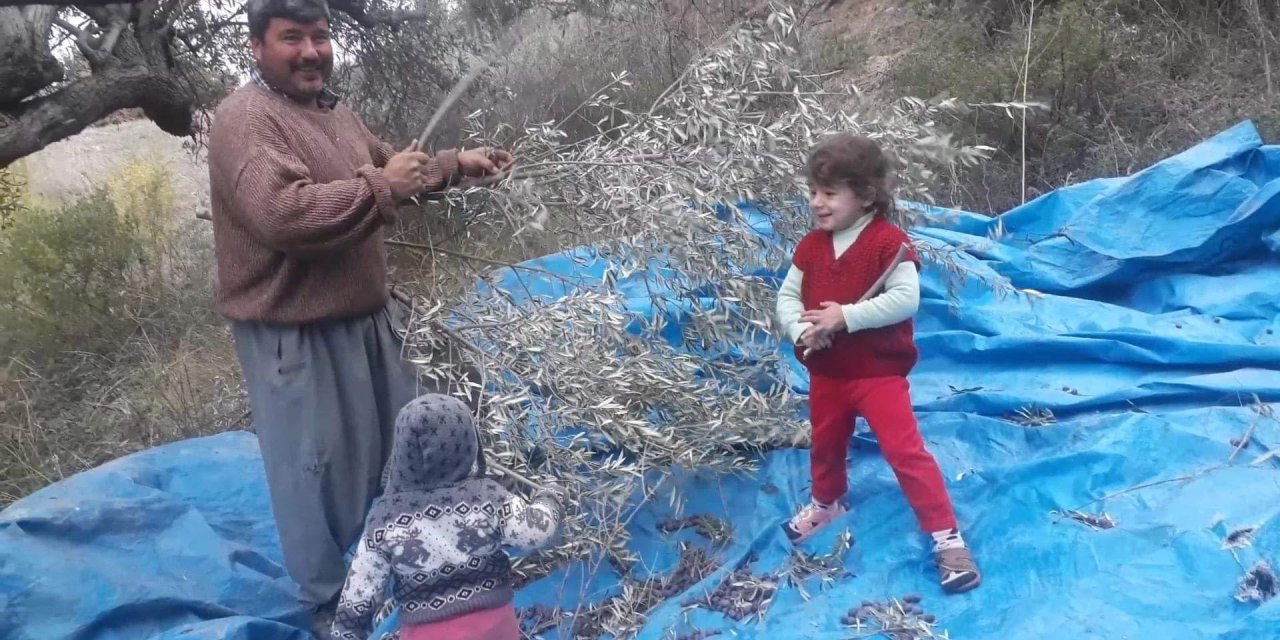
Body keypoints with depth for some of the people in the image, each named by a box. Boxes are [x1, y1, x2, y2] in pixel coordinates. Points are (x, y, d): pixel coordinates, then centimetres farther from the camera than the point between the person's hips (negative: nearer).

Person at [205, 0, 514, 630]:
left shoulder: (332, 110, 11)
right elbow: (282, 214, -34)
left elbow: (391, 165, 28)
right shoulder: (244, 119, -19)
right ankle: (331, 601, 23)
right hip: (294, 333, -9)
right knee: (317, 469, 4)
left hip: (368, 315, 10)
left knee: (401, 445, 22)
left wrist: (457, 162, 15)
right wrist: (378, 189, -26)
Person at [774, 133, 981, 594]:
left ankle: (946, 536, 2)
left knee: (906, 451, -9)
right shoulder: (811, 245, 0)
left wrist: (847, 316, -29)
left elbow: (906, 298, -26)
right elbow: (787, 295, 3)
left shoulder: (889, 243, -18)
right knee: (825, 445, 24)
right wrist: (801, 331, -17)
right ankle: (826, 504, 52)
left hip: (879, 372, -6)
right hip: (826, 373, 6)